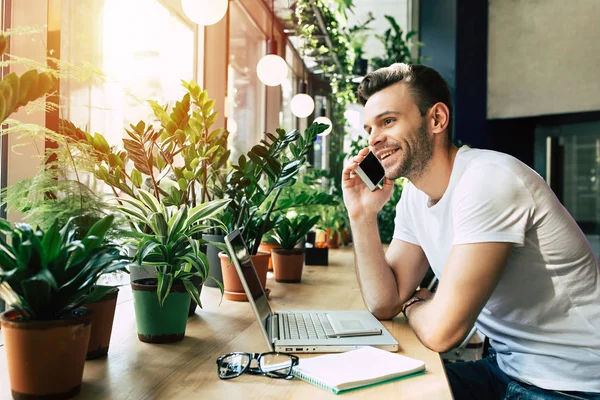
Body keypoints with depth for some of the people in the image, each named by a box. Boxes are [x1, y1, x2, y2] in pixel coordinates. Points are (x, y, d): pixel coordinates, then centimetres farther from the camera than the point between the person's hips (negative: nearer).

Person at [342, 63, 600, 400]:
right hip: (508, 369, 7)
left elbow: (440, 331, -27)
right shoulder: (415, 197, 1)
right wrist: (362, 216, -9)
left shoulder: (488, 181, -25)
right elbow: (384, 304, 0)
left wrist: (414, 305, -4)